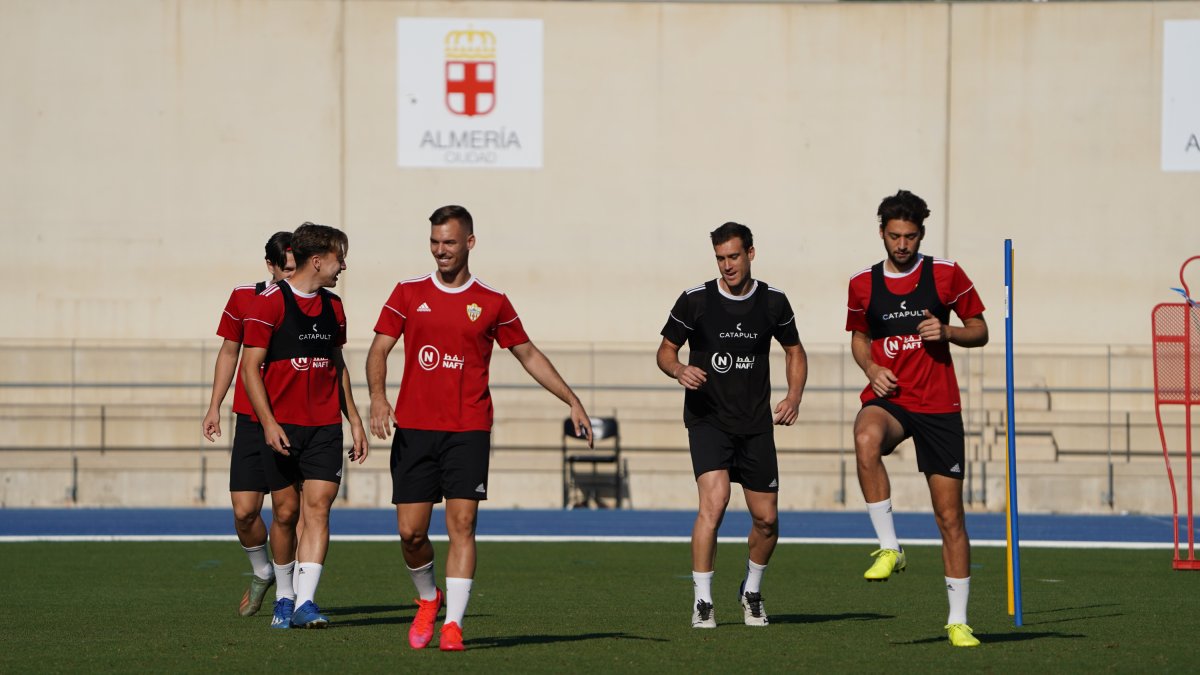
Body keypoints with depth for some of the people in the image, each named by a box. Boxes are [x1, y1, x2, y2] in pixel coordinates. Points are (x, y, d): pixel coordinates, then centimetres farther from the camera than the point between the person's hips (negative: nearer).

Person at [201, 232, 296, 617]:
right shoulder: (244, 298, 2)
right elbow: (229, 352, 14)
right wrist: (214, 407, 13)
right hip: (252, 419, 1)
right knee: (244, 510, -2)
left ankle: (291, 592, 4)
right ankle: (261, 574, 25)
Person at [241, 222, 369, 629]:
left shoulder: (333, 306, 12)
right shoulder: (270, 302, -6)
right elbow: (250, 366, -8)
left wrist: (354, 420, 19)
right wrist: (268, 423, -16)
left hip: (325, 426, 4)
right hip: (281, 425, -4)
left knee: (318, 507, -10)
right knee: (286, 511, 2)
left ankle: (305, 603, -16)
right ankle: (283, 594, 22)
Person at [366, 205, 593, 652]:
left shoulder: (492, 303, 6)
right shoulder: (408, 294, 7)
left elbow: (528, 355, 15)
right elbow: (379, 350, 4)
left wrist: (573, 402, 10)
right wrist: (377, 397, -14)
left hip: (468, 431, -1)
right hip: (413, 428, 1)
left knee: (462, 523, -10)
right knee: (410, 531, -1)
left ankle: (453, 623, -9)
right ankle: (428, 599, 26)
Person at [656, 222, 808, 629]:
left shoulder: (773, 302, 3)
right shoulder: (695, 301, -4)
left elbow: (794, 351, 17)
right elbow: (665, 351, 5)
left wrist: (794, 396, 0)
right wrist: (679, 370, -18)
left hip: (756, 424, 3)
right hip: (707, 419, -3)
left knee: (766, 519, 4)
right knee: (714, 502, -23)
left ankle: (751, 591, 30)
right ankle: (702, 602, -15)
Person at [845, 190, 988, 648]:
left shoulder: (946, 275, 0)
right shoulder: (863, 284, 6)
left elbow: (979, 331, 6)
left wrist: (945, 331, -14)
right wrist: (871, 368, 0)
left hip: (938, 406, 0)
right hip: (888, 399, 1)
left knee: (950, 515, 1)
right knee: (866, 439, -38)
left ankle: (958, 621, 12)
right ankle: (889, 548, -26)